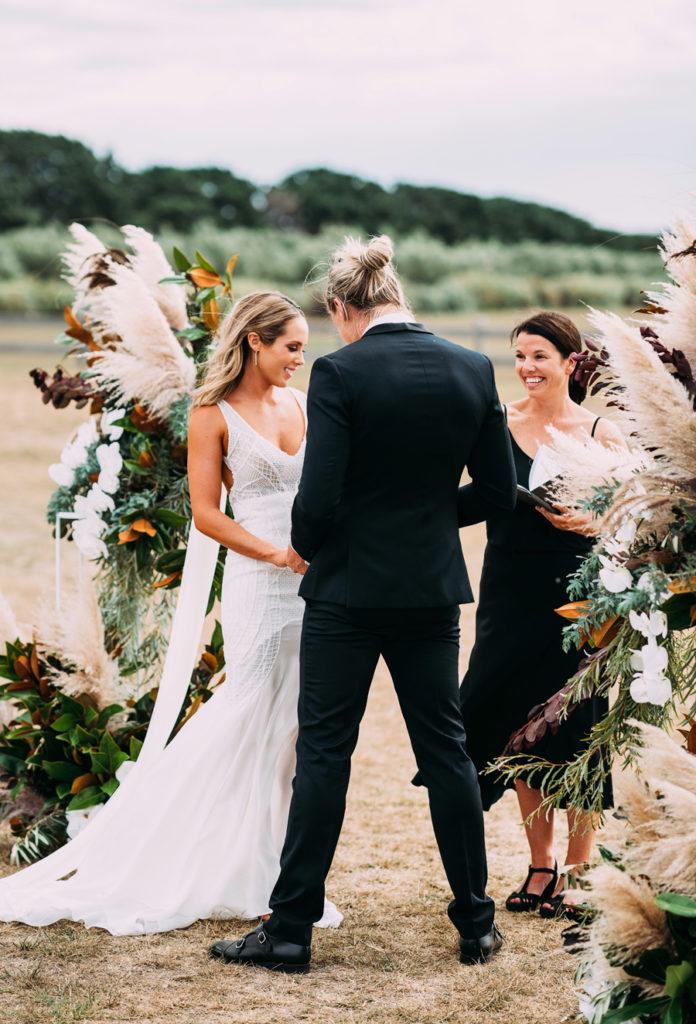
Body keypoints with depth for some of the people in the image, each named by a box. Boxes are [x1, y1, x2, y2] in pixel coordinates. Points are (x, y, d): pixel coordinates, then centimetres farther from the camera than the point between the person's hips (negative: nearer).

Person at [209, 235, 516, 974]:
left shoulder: (338, 373, -14)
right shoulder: (471, 371, -1)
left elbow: (318, 499, -17)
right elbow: (498, 492, 3)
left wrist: (303, 546, 4)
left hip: (349, 587, -4)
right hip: (433, 588, 4)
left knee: (323, 754, 3)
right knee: (445, 749, 13)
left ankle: (290, 929, 8)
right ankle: (476, 924, 19)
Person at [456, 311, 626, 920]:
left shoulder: (602, 433, 0)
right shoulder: (498, 424, 3)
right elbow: (478, 499, -3)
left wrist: (589, 521, -17)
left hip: (579, 594, -2)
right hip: (510, 594, 2)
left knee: (576, 732, 1)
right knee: (522, 731, 8)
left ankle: (577, 873, 13)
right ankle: (540, 868, 23)